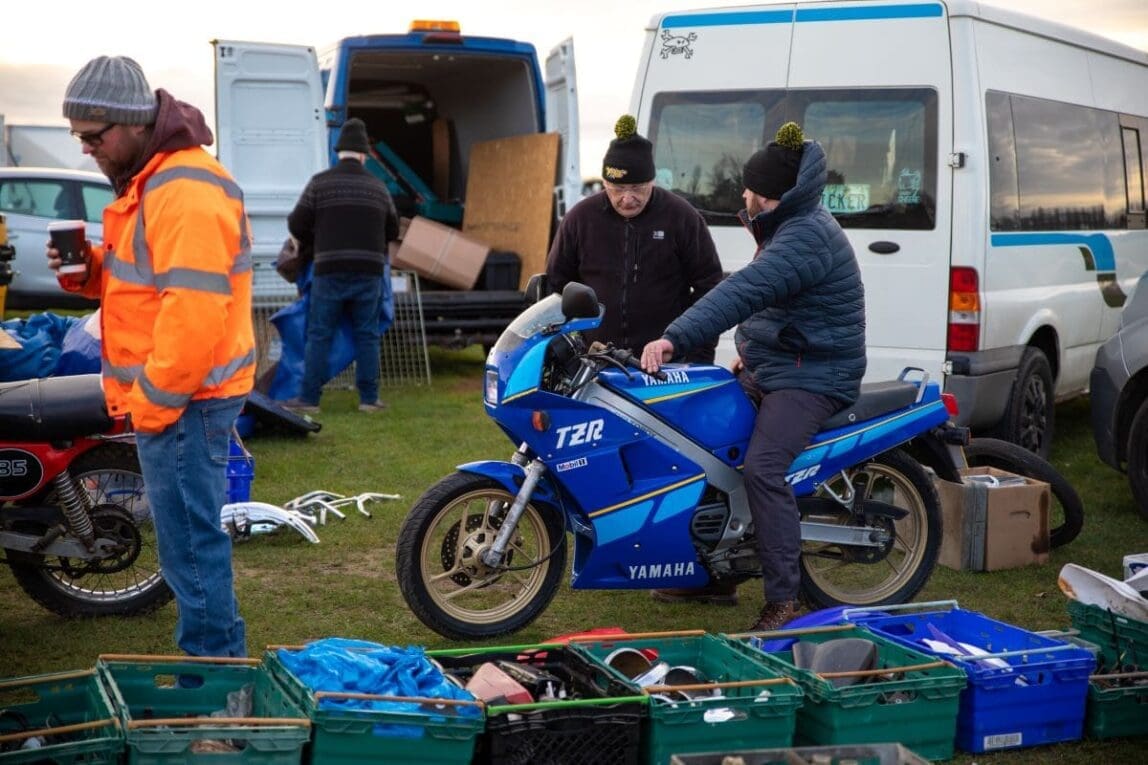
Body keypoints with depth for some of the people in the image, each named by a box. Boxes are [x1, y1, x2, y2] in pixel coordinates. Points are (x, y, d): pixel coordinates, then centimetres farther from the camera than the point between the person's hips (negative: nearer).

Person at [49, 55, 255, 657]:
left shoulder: (186, 192, -20)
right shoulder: (150, 179, 15)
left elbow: (194, 315, -26)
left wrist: (149, 402, -19)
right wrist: (89, 271, 3)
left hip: (183, 400, -11)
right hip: (167, 396, 11)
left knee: (191, 543, -4)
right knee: (191, 536, 18)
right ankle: (219, 655, 30)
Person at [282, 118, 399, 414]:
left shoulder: (320, 182, 0)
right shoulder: (377, 187, 8)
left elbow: (297, 224, 0)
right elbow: (392, 230, 14)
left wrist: (310, 244, 20)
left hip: (330, 269, -2)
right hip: (369, 269, 2)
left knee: (319, 335, 3)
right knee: (367, 335, 8)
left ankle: (309, 398, 3)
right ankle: (369, 398, 8)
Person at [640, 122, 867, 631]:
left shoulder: (807, 236, -22)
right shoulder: (790, 228, 13)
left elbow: (744, 292, -34)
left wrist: (675, 338, -40)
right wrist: (751, 352, 19)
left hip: (812, 378, -11)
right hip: (771, 370, 11)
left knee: (762, 468, -27)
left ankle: (783, 599, -20)